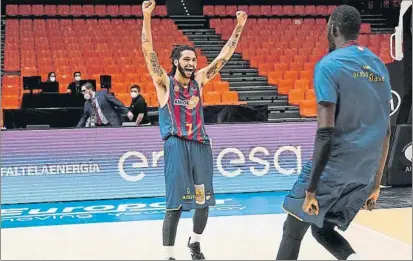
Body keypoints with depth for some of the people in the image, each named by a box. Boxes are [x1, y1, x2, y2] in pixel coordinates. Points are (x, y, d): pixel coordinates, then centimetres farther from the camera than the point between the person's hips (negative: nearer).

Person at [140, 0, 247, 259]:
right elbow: (148, 51, -11)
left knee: (204, 201, 12)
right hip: (177, 145, -5)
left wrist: (239, 26, 8)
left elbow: (224, 56, 12)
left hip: (201, 145, 5)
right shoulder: (164, 82, 1)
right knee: (175, 204, -7)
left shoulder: (199, 80, 12)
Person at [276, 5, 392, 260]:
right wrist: (375, 183, 19)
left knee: (292, 232, 11)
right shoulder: (379, 66, 11)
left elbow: (326, 132, -18)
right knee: (323, 229, 22)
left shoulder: (329, 65, -11)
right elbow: (385, 131, 13)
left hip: (333, 169, -7)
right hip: (364, 174, 7)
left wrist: (312, 188, -14)